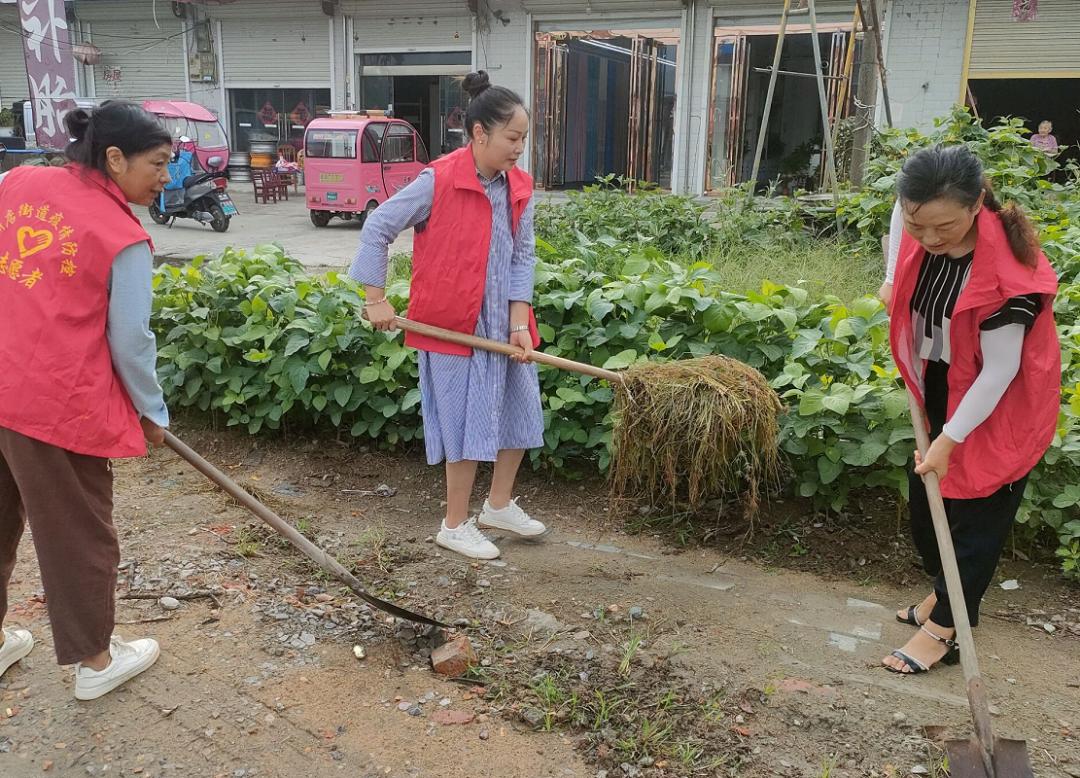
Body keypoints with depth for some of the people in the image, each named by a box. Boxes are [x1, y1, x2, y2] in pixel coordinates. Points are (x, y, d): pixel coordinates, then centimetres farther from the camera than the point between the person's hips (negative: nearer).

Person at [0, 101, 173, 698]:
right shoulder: (125, 239, -11)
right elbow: (129, 342, -8)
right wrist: (152, 413, 5)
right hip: (59, 403, -6)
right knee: (77, 533, 10)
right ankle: (95, 662, 27)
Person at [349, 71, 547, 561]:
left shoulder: (520, 188, 2)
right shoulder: (438, 180, -17)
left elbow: (523, 256, 3)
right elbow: (377, 228, -12)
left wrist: (520, 322, -6)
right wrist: (377, 298, -12)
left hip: (503, 324, 7)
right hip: (453, 324, -7)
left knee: (521, 410, 14)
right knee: (470, 423, 0)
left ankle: (500, 505, 35)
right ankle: (455, 526, 19)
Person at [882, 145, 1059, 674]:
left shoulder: (1005, 270, -32)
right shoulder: (923, 235, -14)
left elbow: (999, 369, -26)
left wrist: (950, 438, -23)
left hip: (998, 407, -7)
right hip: (940, 391, 7)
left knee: (975, 514, 4)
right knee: (926, 500, 18)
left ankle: (943, 629, 15)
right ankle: (942, 591, 38)